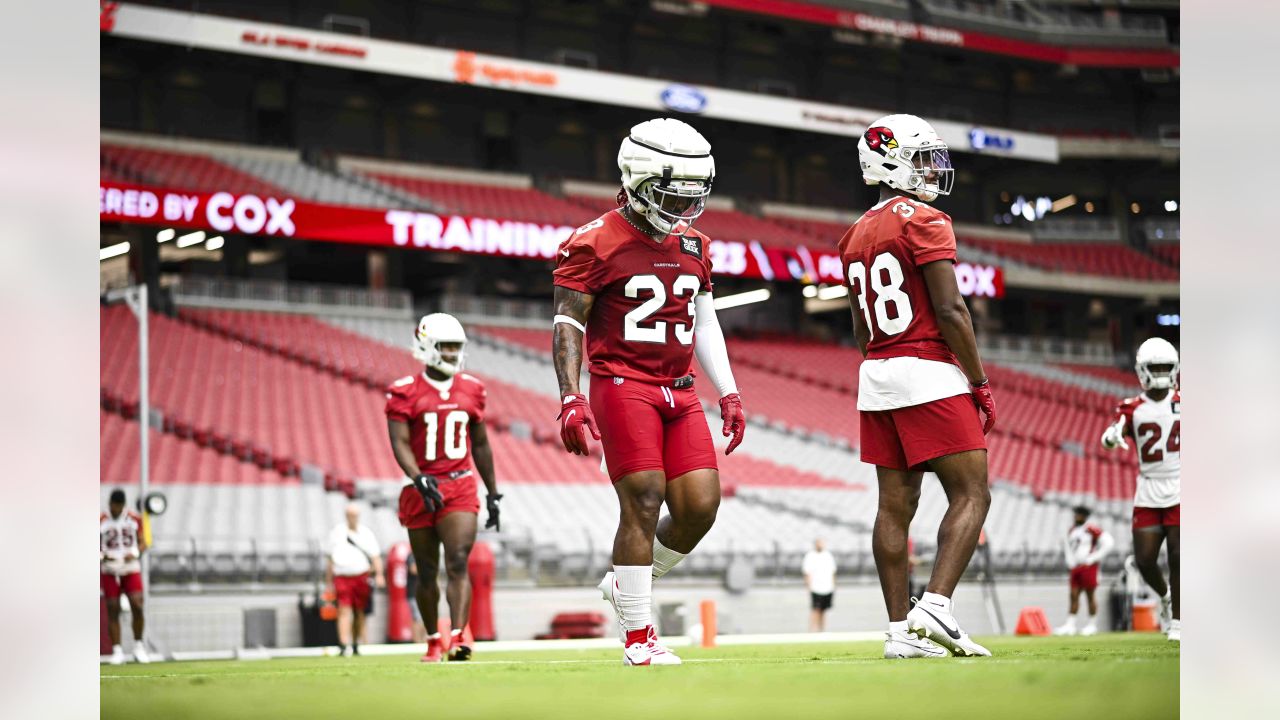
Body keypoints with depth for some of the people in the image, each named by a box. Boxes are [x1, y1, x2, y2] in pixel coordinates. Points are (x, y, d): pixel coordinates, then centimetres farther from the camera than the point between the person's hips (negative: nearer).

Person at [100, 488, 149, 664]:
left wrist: (134, 554, -12)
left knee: (137, 606, -11)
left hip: (131, 569, 1)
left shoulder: (134, 519, 4)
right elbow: (97, 547, 4)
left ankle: (139, 647, 4)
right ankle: (117, 651, 4)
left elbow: (142, 543, 9)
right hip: (109, 572, -1)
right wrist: (102, 556, -17)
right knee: (113, 610, -2)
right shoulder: (100, 521, -1)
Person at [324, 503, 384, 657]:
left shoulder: (366, 533, 9)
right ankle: (344, 644, -22)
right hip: (342, 577, -1)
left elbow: (375, 556, 8)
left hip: (361, 577, 1)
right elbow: (330, 558, 16)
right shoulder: (336, 532, 10)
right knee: (344, 611, -13)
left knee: (360, 612, 5)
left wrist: (379, 575, -6)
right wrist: (329, 581, 14)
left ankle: (356, 644, 16)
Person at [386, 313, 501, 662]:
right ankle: (433, 641, 23)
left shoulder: (470, 390, 8)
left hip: (461, 488, 1)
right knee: (427, 572, 8)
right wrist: (421, 482, -28)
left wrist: (493, 494, 17)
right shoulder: (405, 392, -4)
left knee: (458, 564, -15)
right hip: (422, 489, -1)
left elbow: (480, 444, 16)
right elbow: (400, 443, -12)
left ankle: (457, 637, -25)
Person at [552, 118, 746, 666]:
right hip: (622, 384, -7)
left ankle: (626, 584, 21)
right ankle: (638, 638, -3)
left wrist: (729, 394, 15)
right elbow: (567, 323, -9)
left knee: (701, 505, -3)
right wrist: (571, 398, -19)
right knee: (644, 500, -12)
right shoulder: (597, 243, -8)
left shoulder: (692, 244, 13)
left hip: (679, 392, 7)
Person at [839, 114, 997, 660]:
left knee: (895, 504, 6)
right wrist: (980, 383, -8)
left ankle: (900, 630, 5)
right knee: (971, 496, -4)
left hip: (876, 373, 8)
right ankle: (934, 607, -18)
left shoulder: (855, 235, 16)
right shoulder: (924, 222, -9)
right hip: (930, 372, -8)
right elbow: (950, 311, -15)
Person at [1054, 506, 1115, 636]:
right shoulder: (1072, 531, 14)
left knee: (1090, 595, -2)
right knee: (1074, 595, 2)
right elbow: (1067, 544, 32)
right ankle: (1070, 625, 0)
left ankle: (1092, 625, 5)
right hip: (1075, 567, 7)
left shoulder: (1092, 529, -9)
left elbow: (1108, 543, -13)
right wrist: (1069, 560, 16)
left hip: (1088, 567, -7)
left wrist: (1093, 558, -13)